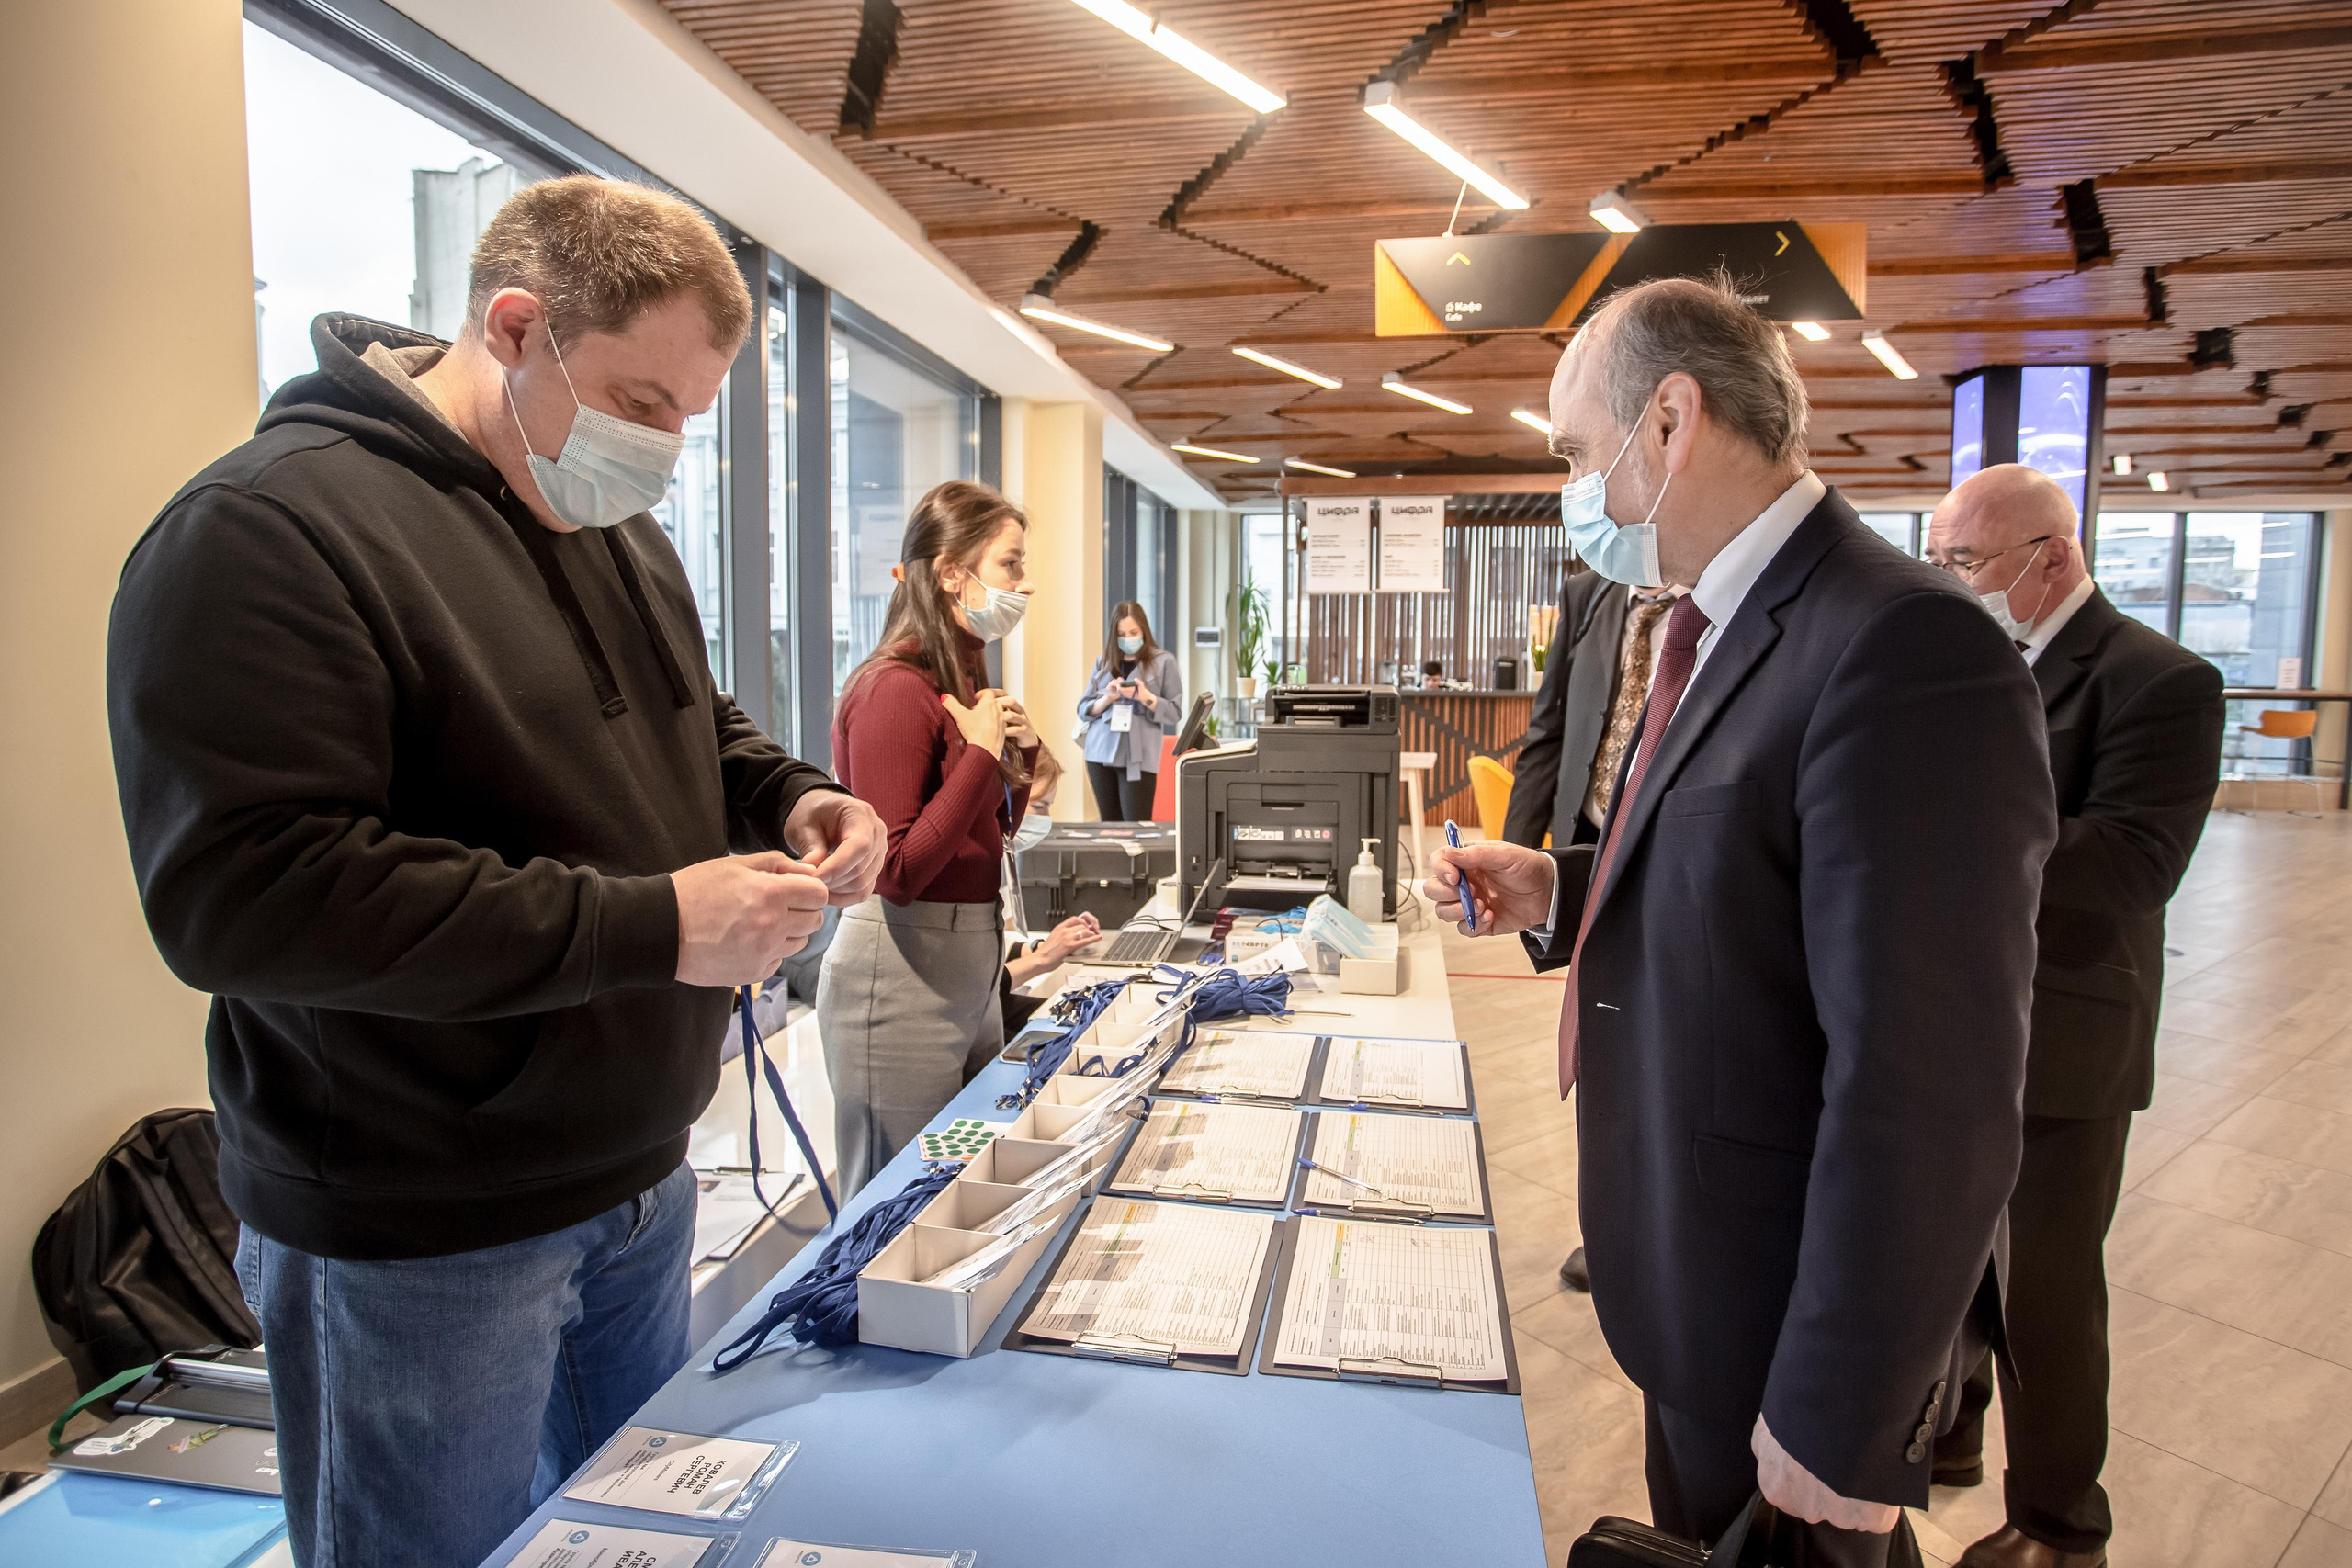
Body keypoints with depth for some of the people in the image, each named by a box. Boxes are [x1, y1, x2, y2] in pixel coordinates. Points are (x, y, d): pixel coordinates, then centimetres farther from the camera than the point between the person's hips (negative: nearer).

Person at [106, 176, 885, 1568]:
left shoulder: (620, 534, 8)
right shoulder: (266, 529, -19)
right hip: (419, 1242, -7)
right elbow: (242, 892, -27)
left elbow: (694, 727, 20)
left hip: (641, 1181, 8)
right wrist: (649, 926, -28)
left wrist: (791, 800, -4)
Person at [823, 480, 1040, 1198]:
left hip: (970, 969, 9)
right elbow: (897, 872, -21)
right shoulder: (896, 689, -18)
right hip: (902, 975, -9)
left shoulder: (968, 681, 10)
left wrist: (1020, 752, 3)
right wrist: (983, 752, -19)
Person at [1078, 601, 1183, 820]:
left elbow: (1175, 712, 0)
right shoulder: (1104, 662, 11)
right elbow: (1083, 709, 10)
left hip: (1138, 758, -3)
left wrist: (1146, 697, -15)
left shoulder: (1163, 661, 2)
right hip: (1101, 753, 4)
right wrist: (1107, 698, -8)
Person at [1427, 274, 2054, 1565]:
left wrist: (1842, 1430, -22)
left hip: (1791, 1316, -8)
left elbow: (1925, 1101, -28)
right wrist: (1558, 894, -1)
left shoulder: (1906, 652, -27)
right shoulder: (1723, 628, 6)